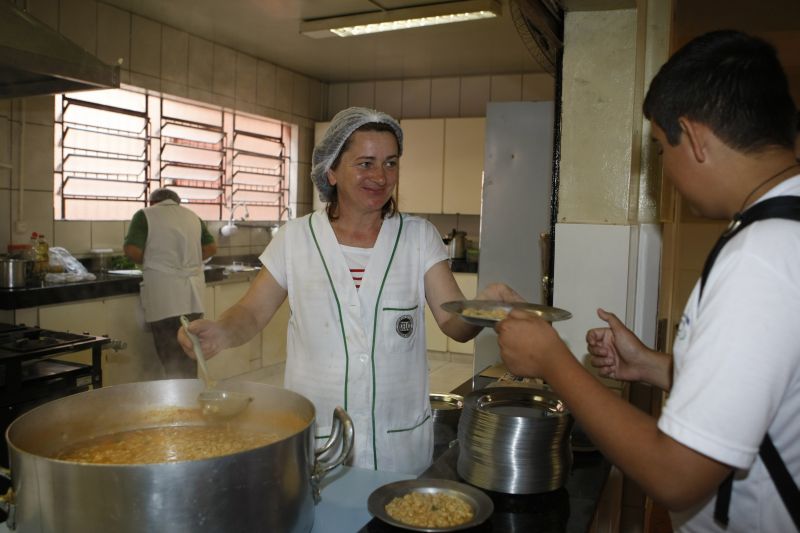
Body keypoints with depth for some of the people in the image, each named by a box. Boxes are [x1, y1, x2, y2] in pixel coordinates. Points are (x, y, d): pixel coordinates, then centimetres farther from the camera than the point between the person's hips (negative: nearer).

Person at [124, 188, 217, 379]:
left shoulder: (145, 215, 0)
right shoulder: (193, 216, 15)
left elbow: (132, 250, -10)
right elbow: (211, 248, 15)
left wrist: (149, 262, 8)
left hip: (164, 297, -5)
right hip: (193, 295, 5)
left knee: (170, 355, 0)